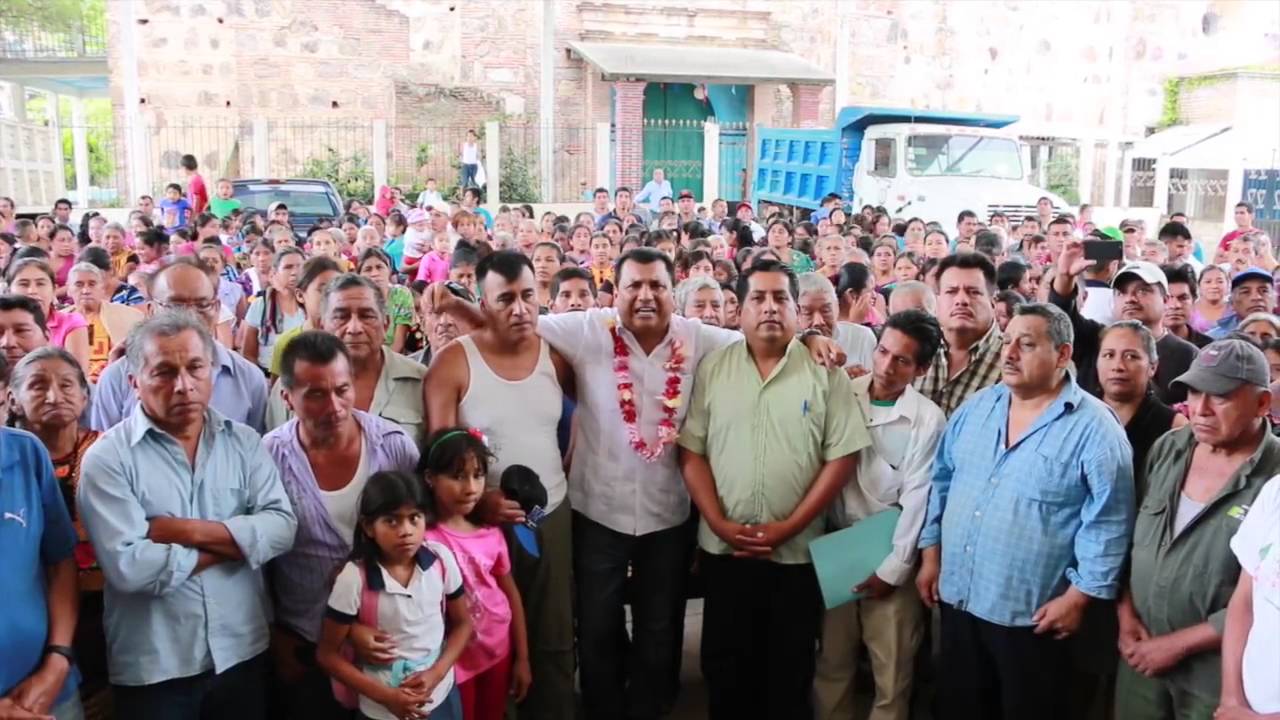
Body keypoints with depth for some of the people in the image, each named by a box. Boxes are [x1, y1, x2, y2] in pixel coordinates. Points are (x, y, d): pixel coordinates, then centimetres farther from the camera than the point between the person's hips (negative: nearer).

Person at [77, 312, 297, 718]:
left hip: (243, 654, 3)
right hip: (152, 669, -3)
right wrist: (235, 541, -11)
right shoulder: (108, 457, -9)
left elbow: (281, 527, -9)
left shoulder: (243, 441, 2)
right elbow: (129, 567, -20)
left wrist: (187, 530, -17)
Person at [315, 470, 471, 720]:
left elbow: (462, 623, 1)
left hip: (441, 698, 3)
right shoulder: (354, 579, -19)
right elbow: (328, 654, -11)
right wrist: (385, 696, -15)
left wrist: (437, 673, -13)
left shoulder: (442, 559, -12)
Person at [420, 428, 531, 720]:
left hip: (498, 652, 4)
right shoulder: (425, 538, -19)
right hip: (453, 660, -4)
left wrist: (522, 657, 5)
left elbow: (511, 592, 3)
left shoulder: (491, 532, -5)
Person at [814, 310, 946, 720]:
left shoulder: (928, 420, -9)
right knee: (832, 663, 13)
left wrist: (893, 568, -8)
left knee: (892, 673, 8)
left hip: (891, 555, -2)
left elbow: (917, 498, -9)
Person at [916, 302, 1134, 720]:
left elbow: (1107, 522, -14)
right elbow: (942, 482, 12)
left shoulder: (1094, 427, -13)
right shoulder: (977, 407, 5)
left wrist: (1077, 597, -14)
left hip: (1032, 613, -5)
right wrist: (931, 555, 9)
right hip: (957, 598, 6)